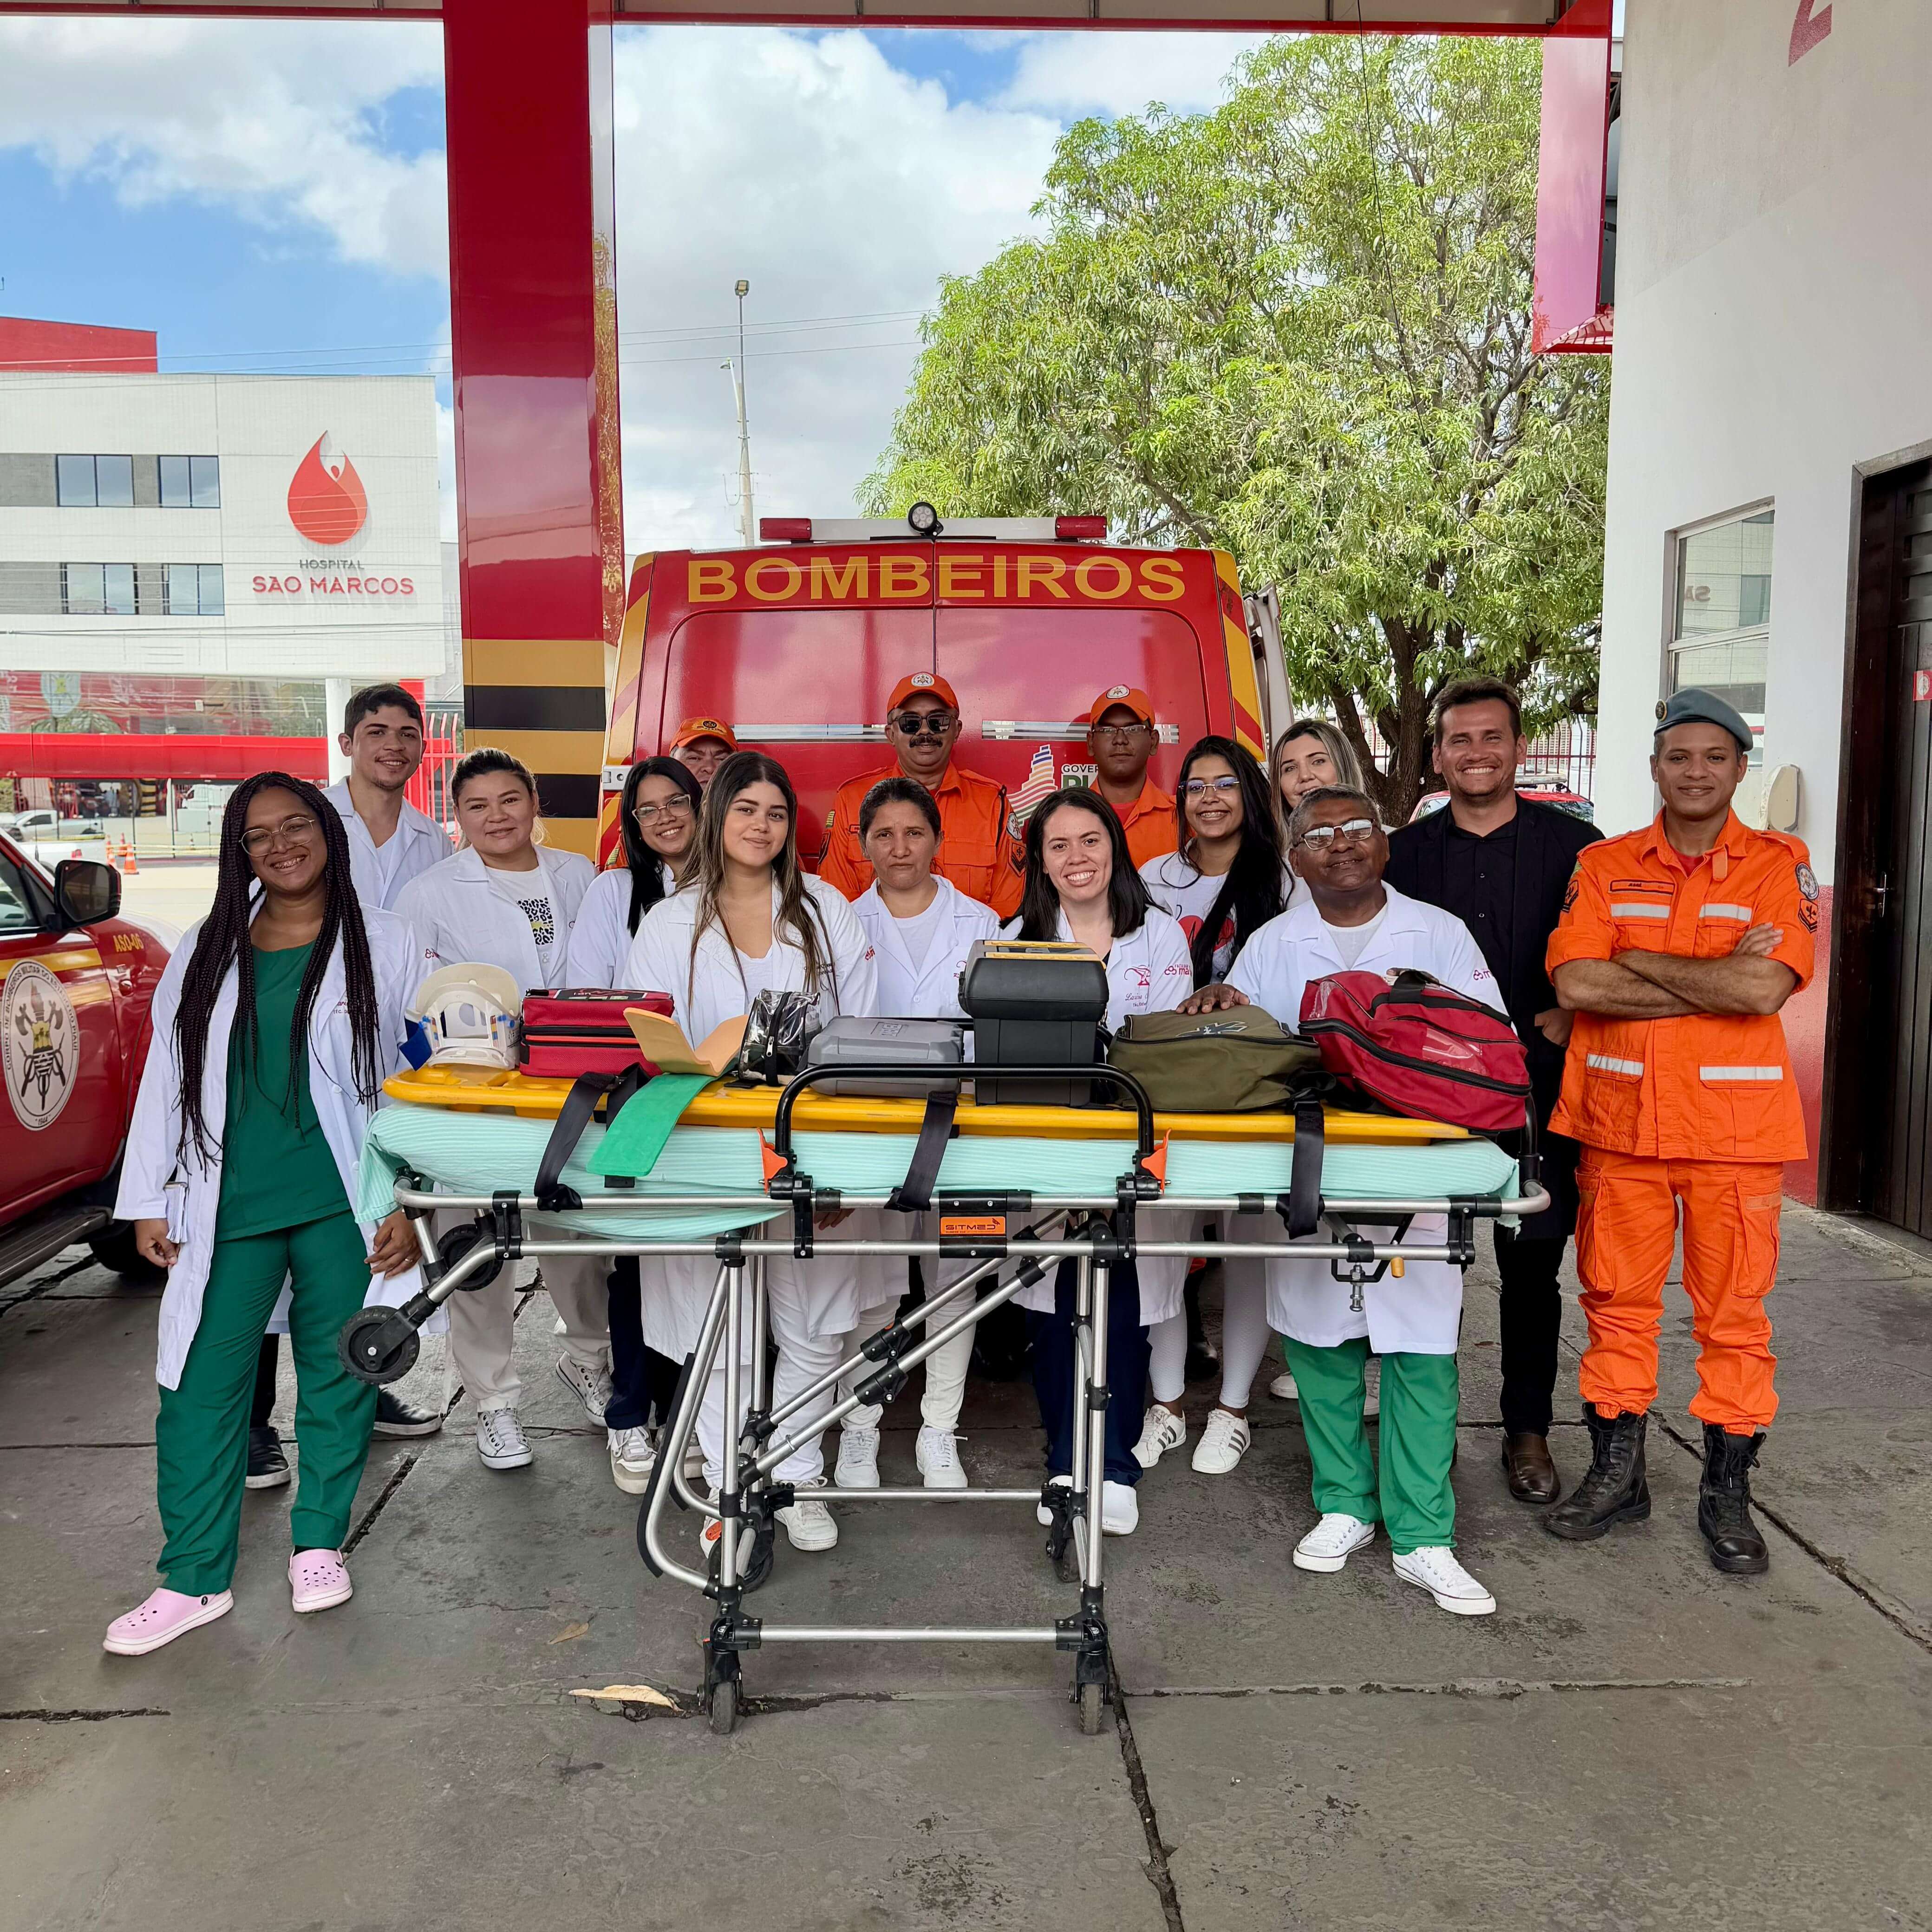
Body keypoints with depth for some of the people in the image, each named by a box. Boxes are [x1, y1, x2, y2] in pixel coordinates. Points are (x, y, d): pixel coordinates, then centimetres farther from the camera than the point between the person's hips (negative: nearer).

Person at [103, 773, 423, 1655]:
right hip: (227, 1208, 2)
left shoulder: (386, 947, 1)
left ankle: (318, 1543, 26)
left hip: (341, 1206, -2)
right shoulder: (205, 955, 9)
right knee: (202, 1383, 3)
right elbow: (166, 1081, 12)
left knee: (337, 1376, 7)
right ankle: (194, 1579, 15)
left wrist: (408, 1201, -6)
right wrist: (150, 1199, 8)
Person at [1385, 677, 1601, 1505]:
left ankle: (1527, 1429, 21)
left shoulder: (1573, 844, 4)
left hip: (1536, 1086, -1)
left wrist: (1566, 1019, -8)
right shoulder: (1403, 853, 9)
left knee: (1532, 1264, 6)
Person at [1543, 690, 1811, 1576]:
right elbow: (1574, 982, -9)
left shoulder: (1779, 863, 0)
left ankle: (1727, 1489, 21)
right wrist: (1716, 979, -13)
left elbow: (1766, 985, -16)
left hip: (1735, 1128, -2)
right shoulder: (1605, 866, 6)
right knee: (1616, 1300, 9)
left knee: (1733, 1311, 6)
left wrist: (1638, 962, -9)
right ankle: (1616, 1471, 24)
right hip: (1620, 1120, 2)